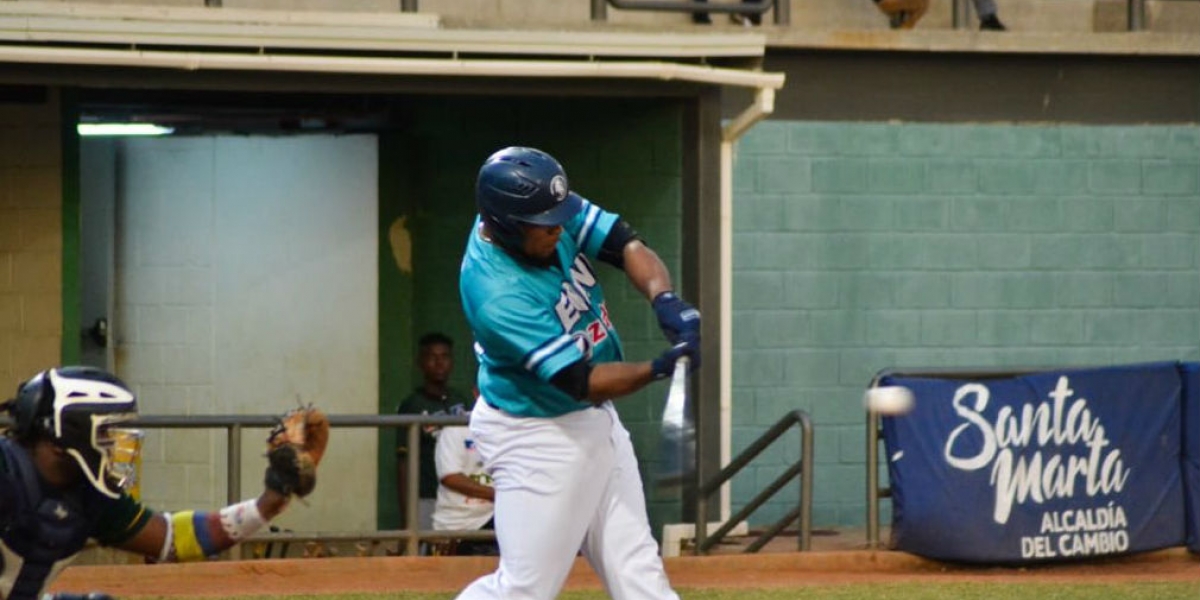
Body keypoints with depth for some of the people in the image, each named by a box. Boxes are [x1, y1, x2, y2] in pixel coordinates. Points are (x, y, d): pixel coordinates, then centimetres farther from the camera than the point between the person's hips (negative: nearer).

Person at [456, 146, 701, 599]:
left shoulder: (553, 216, -11)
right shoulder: (497, 296, -32)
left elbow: (628, 246, -10)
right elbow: (582, 381, -30)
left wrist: (663, 299, -30)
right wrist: (659, 368, -42)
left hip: (594, 420, 9)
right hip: (536, 436, -8)